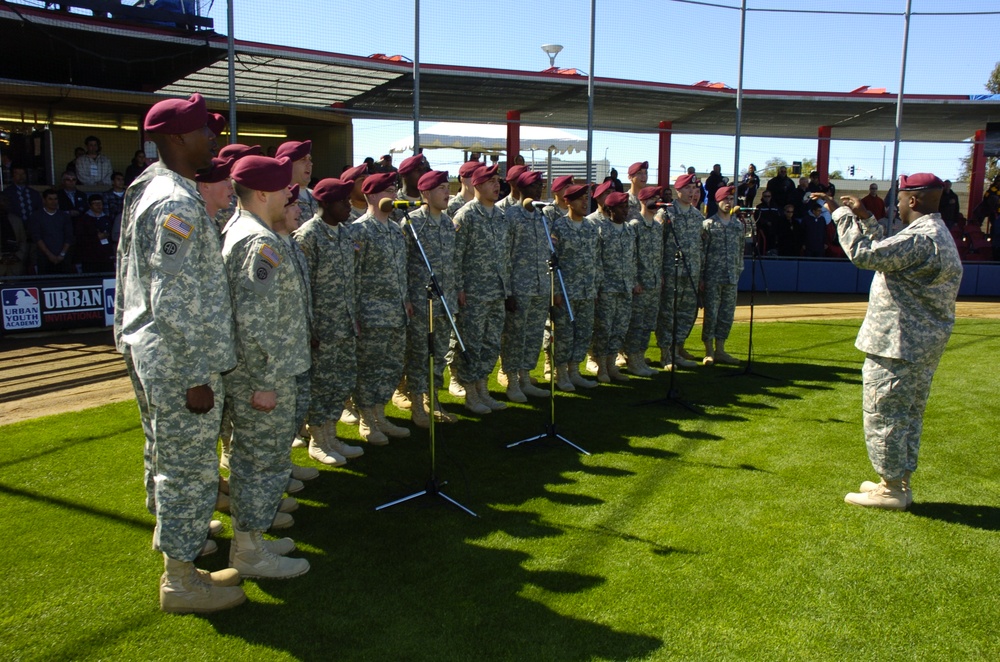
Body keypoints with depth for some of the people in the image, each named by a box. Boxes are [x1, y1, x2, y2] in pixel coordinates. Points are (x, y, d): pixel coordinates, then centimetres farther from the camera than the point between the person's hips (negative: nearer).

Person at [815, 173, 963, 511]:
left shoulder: (921, 239, -21)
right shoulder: (937, 234, 13)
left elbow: (864, 254, -27)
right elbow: (891, 251, 24)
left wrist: (841, 214, -16)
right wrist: (865, 218, 20)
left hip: (899, 344, -11)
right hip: (923, 343, 11)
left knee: (883, 414, -1)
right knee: (908, 414, 17)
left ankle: (891, 489, 7)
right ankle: (899, 482, 28)